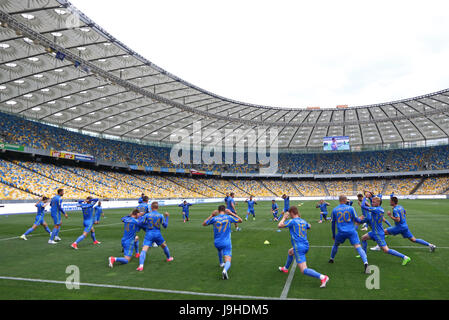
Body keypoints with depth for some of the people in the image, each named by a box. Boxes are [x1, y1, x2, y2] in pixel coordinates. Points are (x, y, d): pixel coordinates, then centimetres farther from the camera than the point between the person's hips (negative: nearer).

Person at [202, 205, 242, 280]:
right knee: (228, 261, -6)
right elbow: (240, 220, 10)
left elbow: (204, 224, 13)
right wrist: (231, 213, 11)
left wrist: (211, 215, 14)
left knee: (220, 250, 38)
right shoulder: (228, 217, -4)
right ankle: (225, 270, -36)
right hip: (226, 243, -3)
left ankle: (221, 263, 54)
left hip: (217, 242, 3)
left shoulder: (214, 218, -2)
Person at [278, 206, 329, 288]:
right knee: (290, 252, 35)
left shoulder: (292, 221, -10)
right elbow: (309, 226, 34)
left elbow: (279, 225, -7)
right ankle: (285, 268, 49)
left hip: (299, 247, -9)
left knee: (304, 270, -11)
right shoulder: (304, 221, 11)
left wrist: (284, 218, 9)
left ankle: (322, 277, -24)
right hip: (306, 246, 9)